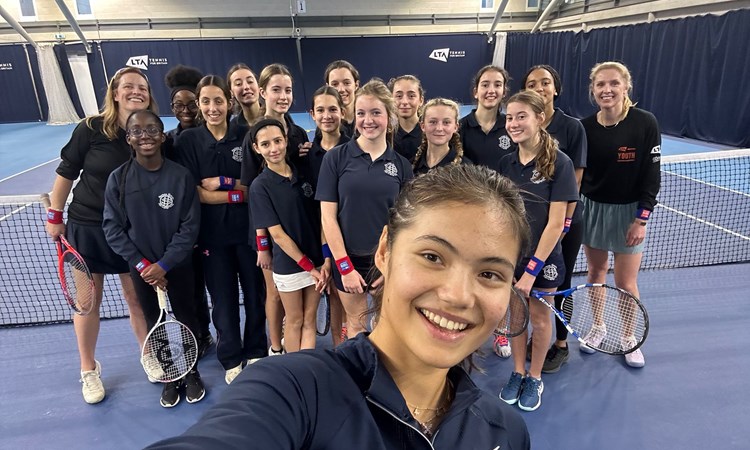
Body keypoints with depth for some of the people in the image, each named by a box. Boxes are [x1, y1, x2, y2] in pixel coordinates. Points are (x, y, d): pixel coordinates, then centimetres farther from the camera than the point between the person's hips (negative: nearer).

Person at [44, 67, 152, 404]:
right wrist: (54, 216, -1)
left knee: (138, 297, 10)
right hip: (87, 227, -1)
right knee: (88, 300, 10)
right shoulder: (91, 129, -11)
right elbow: (66, 173, -2)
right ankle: (89, 370, 29)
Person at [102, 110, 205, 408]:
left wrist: (164, 264, -15)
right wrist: (141, 264, -12)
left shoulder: (181, 176, -11)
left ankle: (192, 372, 33)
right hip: (141, 267, 2)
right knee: (154, 324, 14)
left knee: (187, 319, 11)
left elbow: (190, 226, -10)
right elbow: (112, 227, -5)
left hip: (177, 265, -1)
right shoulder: (118, 179, -7)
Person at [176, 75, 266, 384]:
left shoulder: (245, 135, -3)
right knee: (223, 298, 10)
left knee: (255, 292, 11)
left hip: (248, 228, 1)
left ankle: (255, 353, 33)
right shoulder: (188, 140, -3)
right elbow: (199, 194, -8)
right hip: (213, 232, 0)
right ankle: (231, 359, 31)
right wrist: (240, 193, -16)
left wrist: (224, 182, -16)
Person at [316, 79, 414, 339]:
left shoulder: (401, 165, -1)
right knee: (355, 327, 14)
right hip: (349, 260, -1)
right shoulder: (336, 158, -6)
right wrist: (344, 266, -11)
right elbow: (328, 216, -8)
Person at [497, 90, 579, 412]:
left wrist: (532, 268, -18)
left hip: (542, 257, -3)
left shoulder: (559, 163, -14)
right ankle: (517, 373, 36)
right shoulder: (506, 163, 0)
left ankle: (534, 378, 34)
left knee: (539, 318, 13)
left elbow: (556, 222, -17)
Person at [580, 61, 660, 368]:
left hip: (630, 212, -2)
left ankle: (629, 338, 27)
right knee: (595, 272, 13)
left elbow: (652, 176, -10)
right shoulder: (585, 127, -5)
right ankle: (598, 326, 35)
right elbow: (576, 174, 1)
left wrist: (641, 219, -13)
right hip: (592, 209, 3)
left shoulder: (645, 123, -12)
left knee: (625, 282, 4)